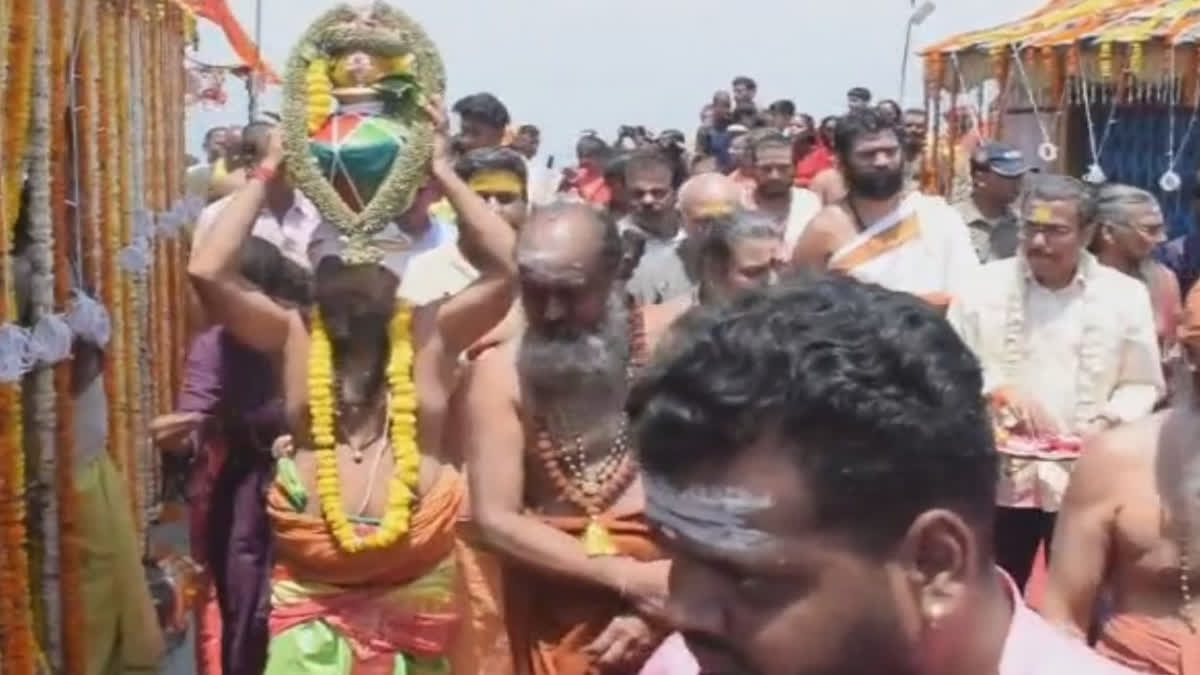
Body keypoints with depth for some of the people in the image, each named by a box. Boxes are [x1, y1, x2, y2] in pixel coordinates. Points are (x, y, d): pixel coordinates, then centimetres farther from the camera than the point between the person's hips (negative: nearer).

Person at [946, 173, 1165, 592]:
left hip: (1085, 480, 0)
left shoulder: (1124, 296, 1)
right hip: (1001, 477, 1)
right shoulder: (984, 287, 1)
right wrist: (994, 388, -15)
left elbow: (1143, 384, 6)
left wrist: (1109, 421, -13)